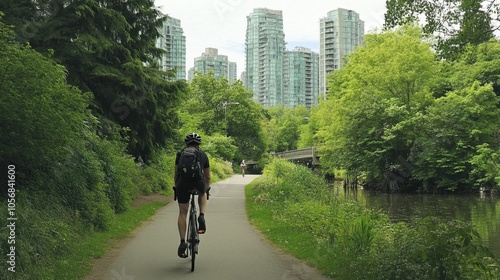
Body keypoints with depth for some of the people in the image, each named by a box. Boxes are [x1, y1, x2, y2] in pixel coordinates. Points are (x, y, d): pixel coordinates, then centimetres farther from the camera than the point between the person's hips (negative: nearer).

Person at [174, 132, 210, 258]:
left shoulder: (181, 154, 24)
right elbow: (207, 176, 32)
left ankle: (182, 242, 4)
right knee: (202, 194, 35)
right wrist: (207, 188, 49)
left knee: (182, 213, 12)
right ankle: (201, 216, 12)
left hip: (183, 182, 0)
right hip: (199, 181, 0)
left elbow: (176, 174, 26)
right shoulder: (203, 155, 25)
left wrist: (177, 187, 40)